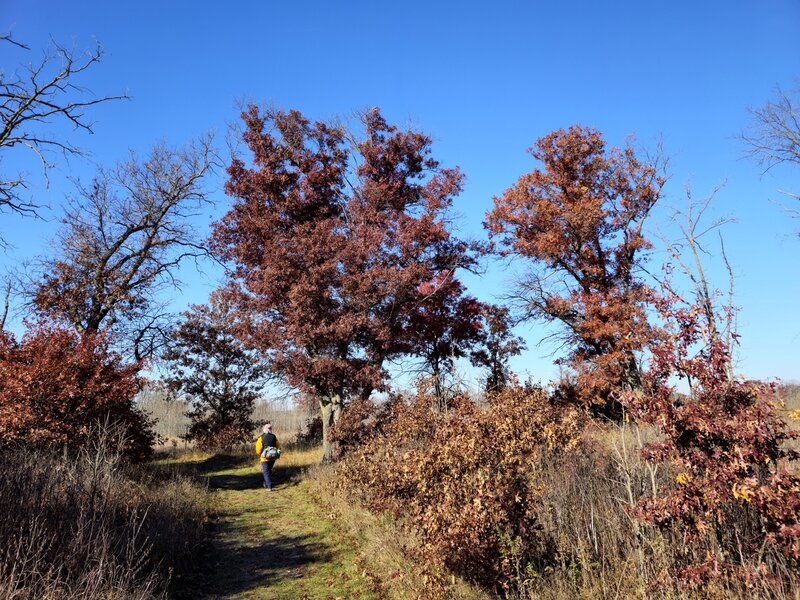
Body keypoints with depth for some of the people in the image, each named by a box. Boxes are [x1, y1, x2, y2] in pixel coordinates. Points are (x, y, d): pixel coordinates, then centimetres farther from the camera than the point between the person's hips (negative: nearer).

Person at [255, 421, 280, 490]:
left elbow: (258, 449, -10)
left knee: (266, 472, 1)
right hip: (272, 458, 4)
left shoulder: (261, 438, -12)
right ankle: (266, 484, 34)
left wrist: (260, 454, 10)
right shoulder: (274, 437, -3)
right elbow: (278, 446, 1)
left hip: (265, 458, -4)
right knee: (269, 471, 23)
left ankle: (269, 487, -8)